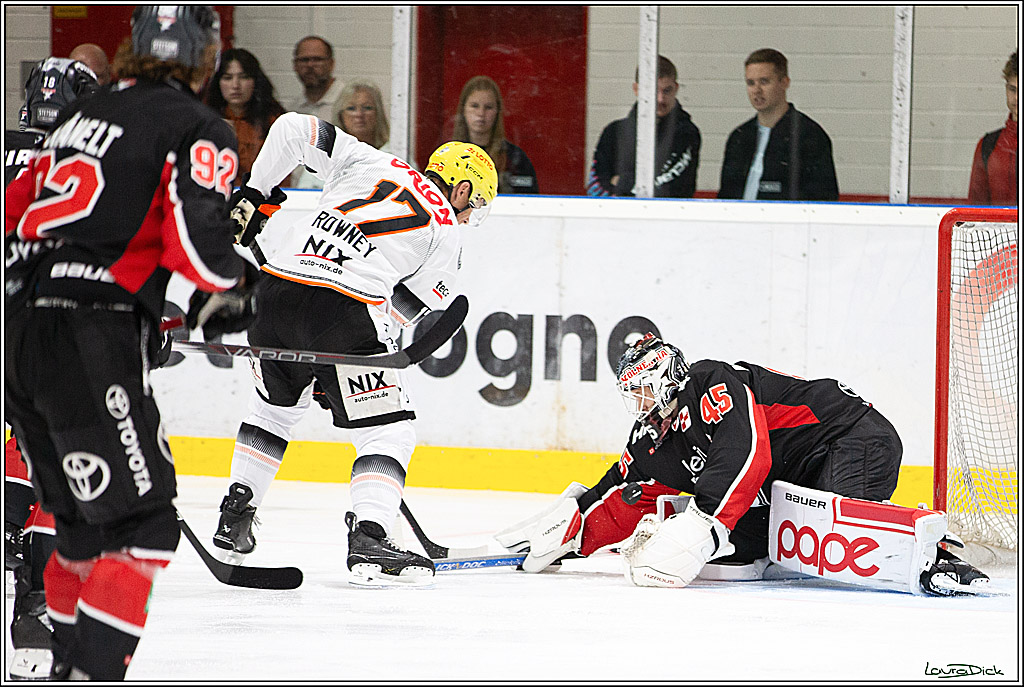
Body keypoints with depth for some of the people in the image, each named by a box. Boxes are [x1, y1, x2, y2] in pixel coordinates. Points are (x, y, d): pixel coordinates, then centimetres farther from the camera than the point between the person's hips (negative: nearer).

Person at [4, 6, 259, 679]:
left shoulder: (83, 115, 19)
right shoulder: (200, 130, -4)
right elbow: (197, 235, -17)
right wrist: (231, 290, 3)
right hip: (90, 343, -8)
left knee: (85, 518, 20)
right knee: (142, 523, -5)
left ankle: (67, 664, 25)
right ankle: (92, 673, -15)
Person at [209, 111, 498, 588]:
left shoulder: (370, 161, 22)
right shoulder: (445, 234, 12)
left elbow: (293, 128, 18)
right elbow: (404, 309, 8)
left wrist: (254, 196, 26)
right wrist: (336, 372, 12)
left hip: (277, 292, 5)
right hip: (344, 310, -5)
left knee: (274, 406, 29)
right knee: (388, 432, 5)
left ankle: (234, 520, 28)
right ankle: (369, 539, -13)